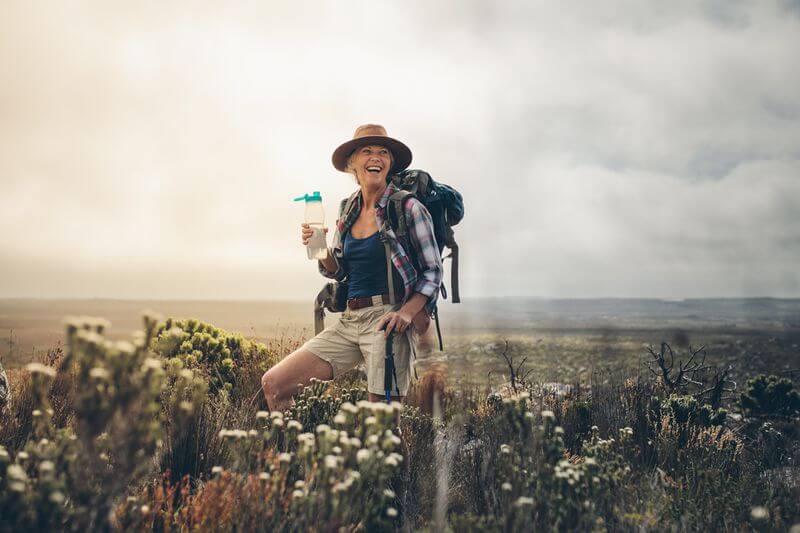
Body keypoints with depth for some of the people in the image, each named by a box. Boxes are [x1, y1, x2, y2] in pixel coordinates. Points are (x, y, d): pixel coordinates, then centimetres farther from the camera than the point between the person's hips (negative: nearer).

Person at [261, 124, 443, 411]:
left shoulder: (408, 208, -4)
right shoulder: (349, 212, 13)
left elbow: (433, 271, -2)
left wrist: (408, 312, -17)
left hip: (387, 319, -6)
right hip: (349, 321, 6)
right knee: (273, 384, 2)